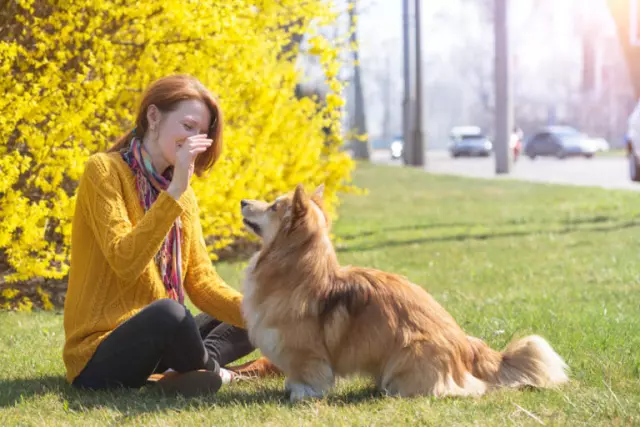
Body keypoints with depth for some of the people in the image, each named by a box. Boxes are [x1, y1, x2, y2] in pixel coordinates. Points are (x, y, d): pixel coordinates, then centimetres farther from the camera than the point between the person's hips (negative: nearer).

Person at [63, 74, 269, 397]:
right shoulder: (104, 170, -10)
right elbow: (126, 262, -24)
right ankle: (211, 372, -5)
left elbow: (201, 282, 5)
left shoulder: (184, 194, 12)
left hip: (158, 339, 8)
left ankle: (192, 366, -13)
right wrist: (174, 191, -25)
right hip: (98, 358, -8)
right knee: (167, 311, -37)